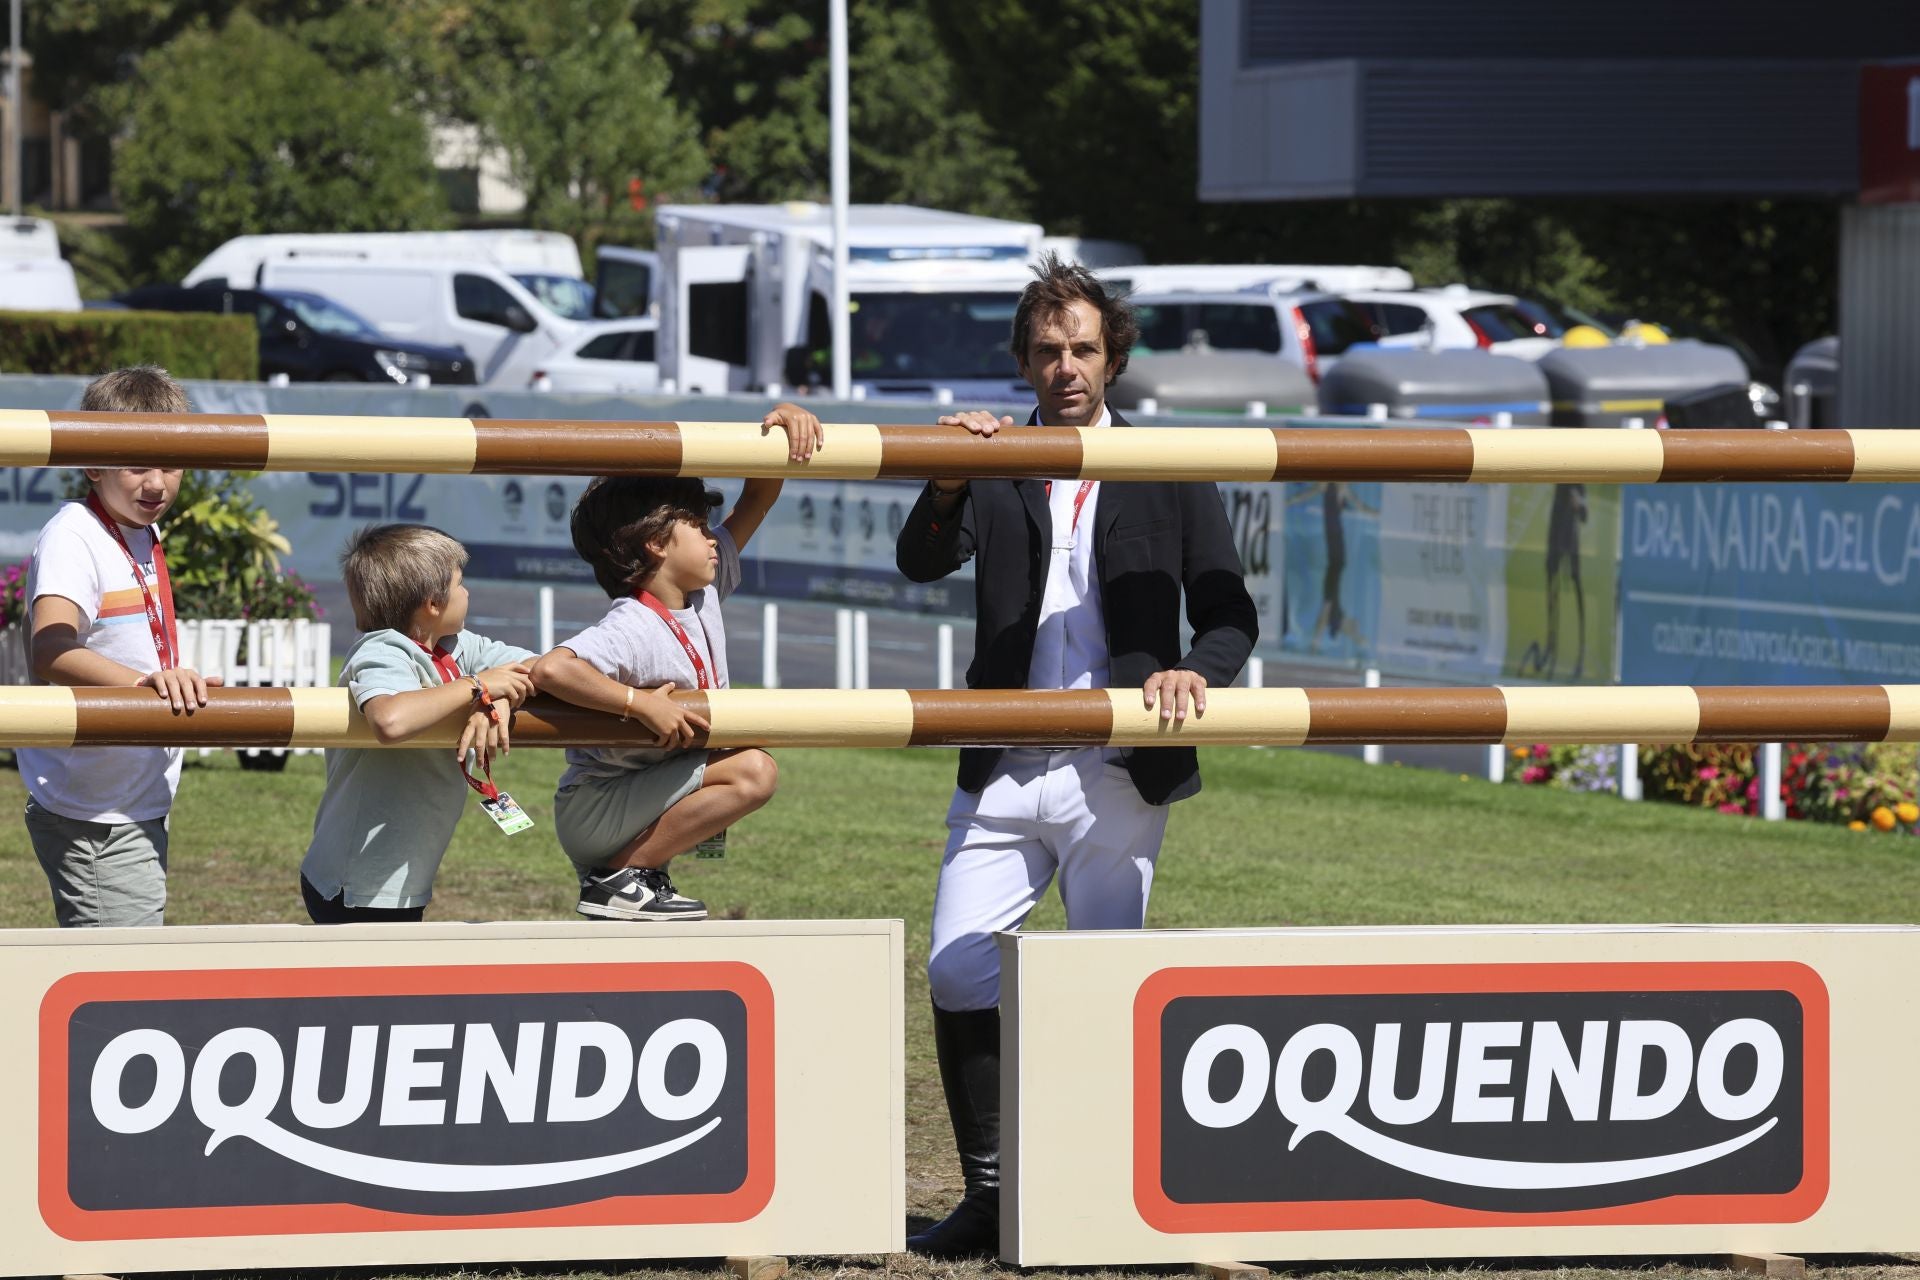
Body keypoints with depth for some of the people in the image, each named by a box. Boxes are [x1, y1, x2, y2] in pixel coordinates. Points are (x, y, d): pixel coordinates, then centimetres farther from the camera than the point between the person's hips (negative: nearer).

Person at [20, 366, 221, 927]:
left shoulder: (144, 534, 10)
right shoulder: (73, 539, -19)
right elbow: (50, 649, -37)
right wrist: (142, 681, -50)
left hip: (141, 807, 10)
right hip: (93, 820, -10)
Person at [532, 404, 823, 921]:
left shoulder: (702, 596, 5)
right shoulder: (632, 628, -22)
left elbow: (756, 499, 12)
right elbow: (551, 669, -42)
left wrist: (785, 420, -3)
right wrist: (642, 704, -35)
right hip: (593, 813, -9)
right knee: (752, 773, -20)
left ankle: (644, 871, 10)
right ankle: (617, 878, -16)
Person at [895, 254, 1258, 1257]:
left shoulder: (1168, 477, 8)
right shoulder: (995, 468, 9)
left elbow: (1230, 613, 7)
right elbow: (921, 564, -6)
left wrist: (1196, 673, -14)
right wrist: (947, 487, -26)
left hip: (1118, 776, -1)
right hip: (1003, 771, 1)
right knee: (958, 977, -6)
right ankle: (989, 1198, 7)